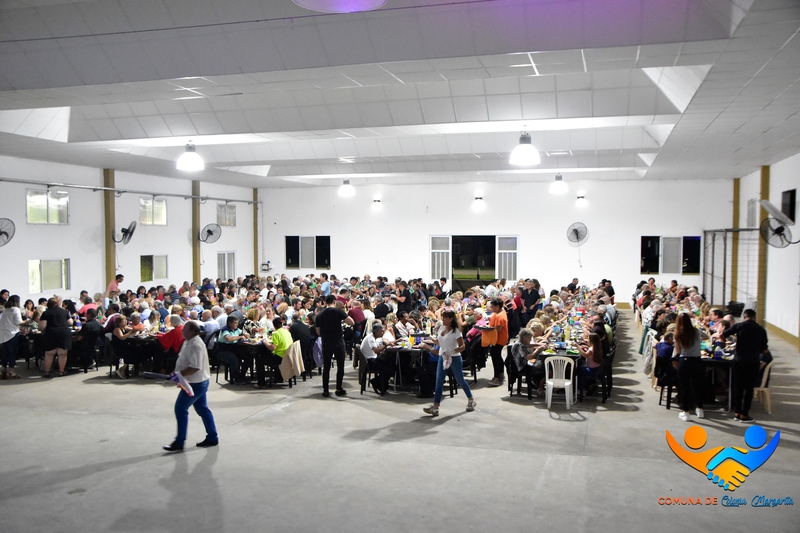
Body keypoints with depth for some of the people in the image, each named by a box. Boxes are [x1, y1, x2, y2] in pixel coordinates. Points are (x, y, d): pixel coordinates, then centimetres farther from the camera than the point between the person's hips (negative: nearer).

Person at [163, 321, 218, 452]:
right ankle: (212, 437, 21)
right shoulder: (190, 342, 9)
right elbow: (185, 361, 20)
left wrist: (179, 374, -24)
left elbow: (195, 367, -29)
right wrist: (177, 373, 9)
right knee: (202, 409, 14)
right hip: (199, 382, 10)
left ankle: (179, 441, 4)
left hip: (195, 383, -10)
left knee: (180, 409, -4)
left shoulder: (195, 345, -23)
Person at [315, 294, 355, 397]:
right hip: (338, 343, -3)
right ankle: (339, 389, 10)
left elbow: (318, 333, 9)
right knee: (340, 366, 8)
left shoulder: (319, 315, 4)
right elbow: (351, 322, -10)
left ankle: (325, 390, 9)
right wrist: (343, 319, 8)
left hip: (326, 344, 3)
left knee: (326, 367, 9)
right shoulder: (338, 311, -8)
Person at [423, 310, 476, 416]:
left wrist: (452, 351, -29)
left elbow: (463, 346, -16)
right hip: (442, 357, 6)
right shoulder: (441, 329, 7)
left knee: (460, 380, 9)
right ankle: (435, 407, -7)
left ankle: (471, 401, 31)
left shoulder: (455, 331, -13)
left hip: (454, 358, -6)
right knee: (439, 382, -3)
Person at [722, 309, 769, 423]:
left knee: (738, 387, 12)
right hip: (753, 362, -1)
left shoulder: (739, 326, -3)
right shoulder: (761, 330, 0)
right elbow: (764, 350, 3)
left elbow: (723, 335, -3)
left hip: (739, 360, 1)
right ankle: (744, 415, 9)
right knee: (749, 388, 6)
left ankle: (737, 413, 17)